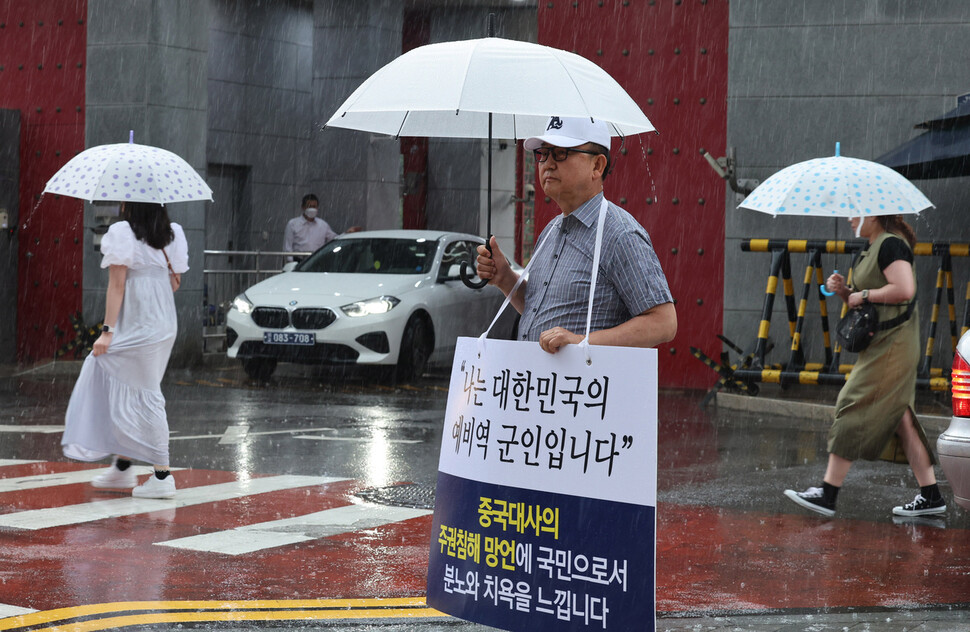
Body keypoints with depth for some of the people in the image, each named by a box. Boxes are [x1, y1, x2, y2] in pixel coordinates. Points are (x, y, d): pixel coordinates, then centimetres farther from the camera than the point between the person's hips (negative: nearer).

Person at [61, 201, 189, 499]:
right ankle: (122, 465, 22)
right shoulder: (171, 235, 8)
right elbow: (175, 281, 10)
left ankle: (162, 476, -1)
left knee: (145, 396, -3)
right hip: (164, 324, 8)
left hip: (136, 327, -8)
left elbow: (117, 286, -13)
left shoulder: (123, 233, -11)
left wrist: (107, 331, -12)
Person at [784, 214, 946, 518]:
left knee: (855, 410, -9)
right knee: (899, 417, 9)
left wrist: (864, 294, -16)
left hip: (891, 346, -10)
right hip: (881, 345, 10)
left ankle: (827, 493, -7)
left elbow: (904, 290, -26)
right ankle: (930, 496, 11)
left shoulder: (891, 245, -13)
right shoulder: (871, 248, 18)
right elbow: (863, 304, 24)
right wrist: (844, 290, 5)